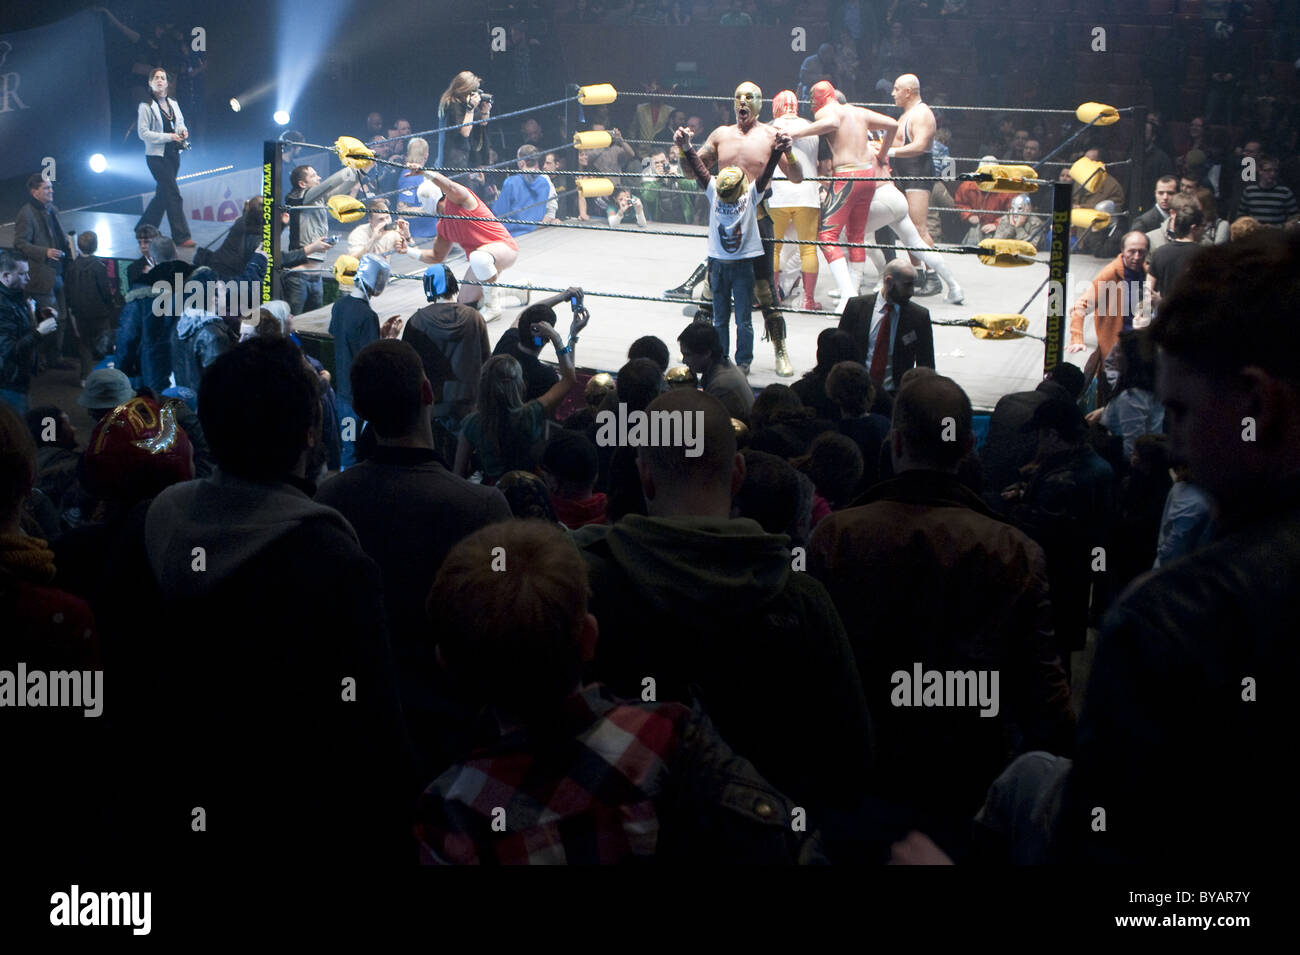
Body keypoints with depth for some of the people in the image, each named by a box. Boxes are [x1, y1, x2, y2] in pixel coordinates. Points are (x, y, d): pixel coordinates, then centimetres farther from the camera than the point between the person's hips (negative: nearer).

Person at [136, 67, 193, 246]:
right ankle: (181, 237, -8)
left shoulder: (173, 103, 11)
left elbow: (180, 122, 24)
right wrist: (169, 137, -18)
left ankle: (144, 228, 28)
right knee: (173, 195, -11)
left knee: (163, 194, 12)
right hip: (157, 156, -7)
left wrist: (183, 131, 0)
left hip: (173, 154, 7)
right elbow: (143, 133, -11)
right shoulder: (146, 106, -8)